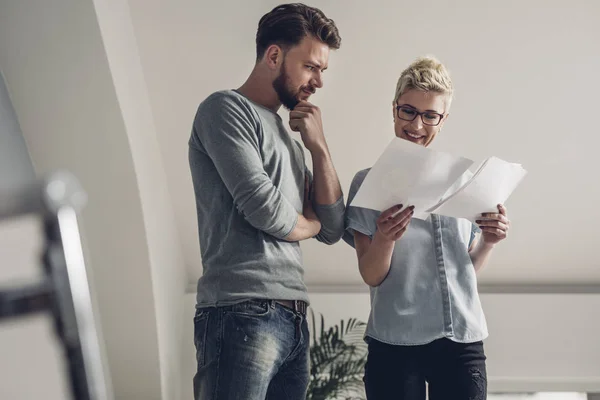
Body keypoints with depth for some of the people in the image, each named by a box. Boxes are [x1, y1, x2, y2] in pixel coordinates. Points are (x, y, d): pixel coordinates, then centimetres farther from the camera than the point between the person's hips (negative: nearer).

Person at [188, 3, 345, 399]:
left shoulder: (288, 136, 21)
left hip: (295, 321, 8)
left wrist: (319, 146, 8)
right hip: (244, 316, -8)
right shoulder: (226, 109, -3)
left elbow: (333, 229, 17)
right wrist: (309, 222, 7)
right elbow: (264, 208, -14)